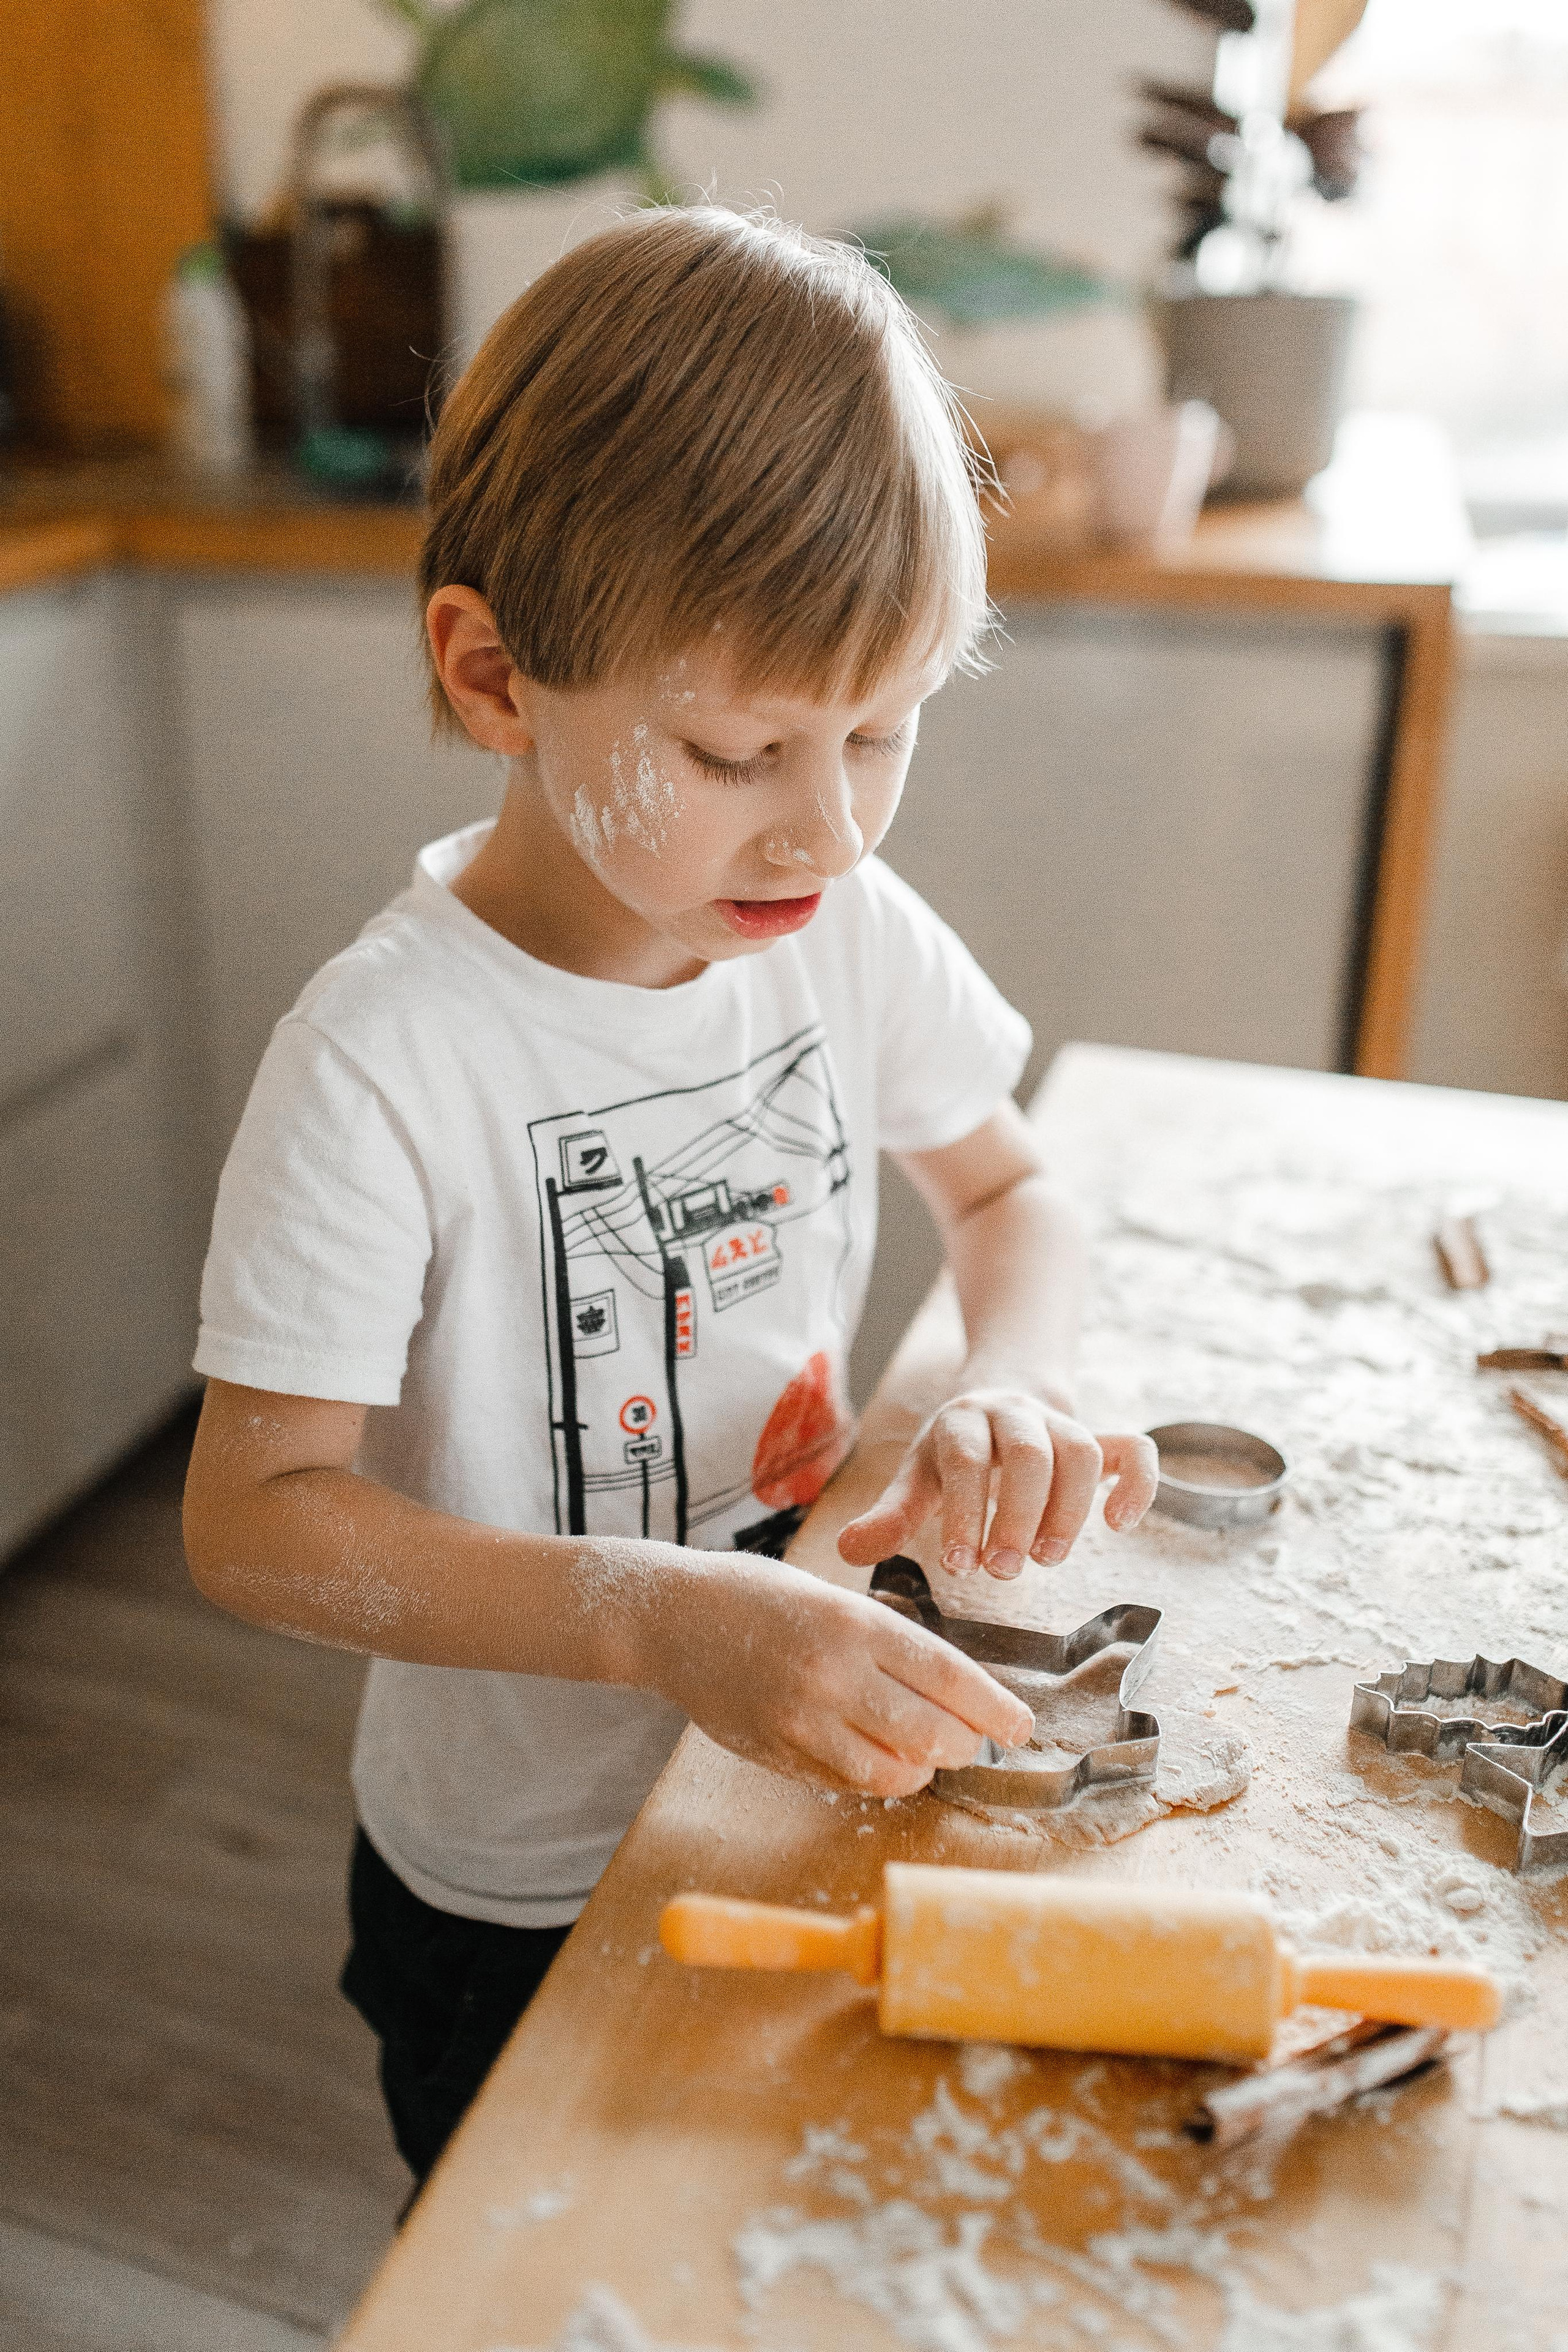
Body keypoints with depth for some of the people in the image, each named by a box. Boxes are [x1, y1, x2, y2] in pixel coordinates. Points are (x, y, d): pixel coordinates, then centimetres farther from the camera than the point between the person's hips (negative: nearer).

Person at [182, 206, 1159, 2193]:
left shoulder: (851, 933, -12)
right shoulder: (385, 1060, -29)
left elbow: (1009, 1192, 3)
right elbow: (255, 1519, -27)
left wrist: (1009, 1389, -19)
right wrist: (663, 1617, -39)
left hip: (808, 1792, 5)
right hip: (516, 1896, -4)